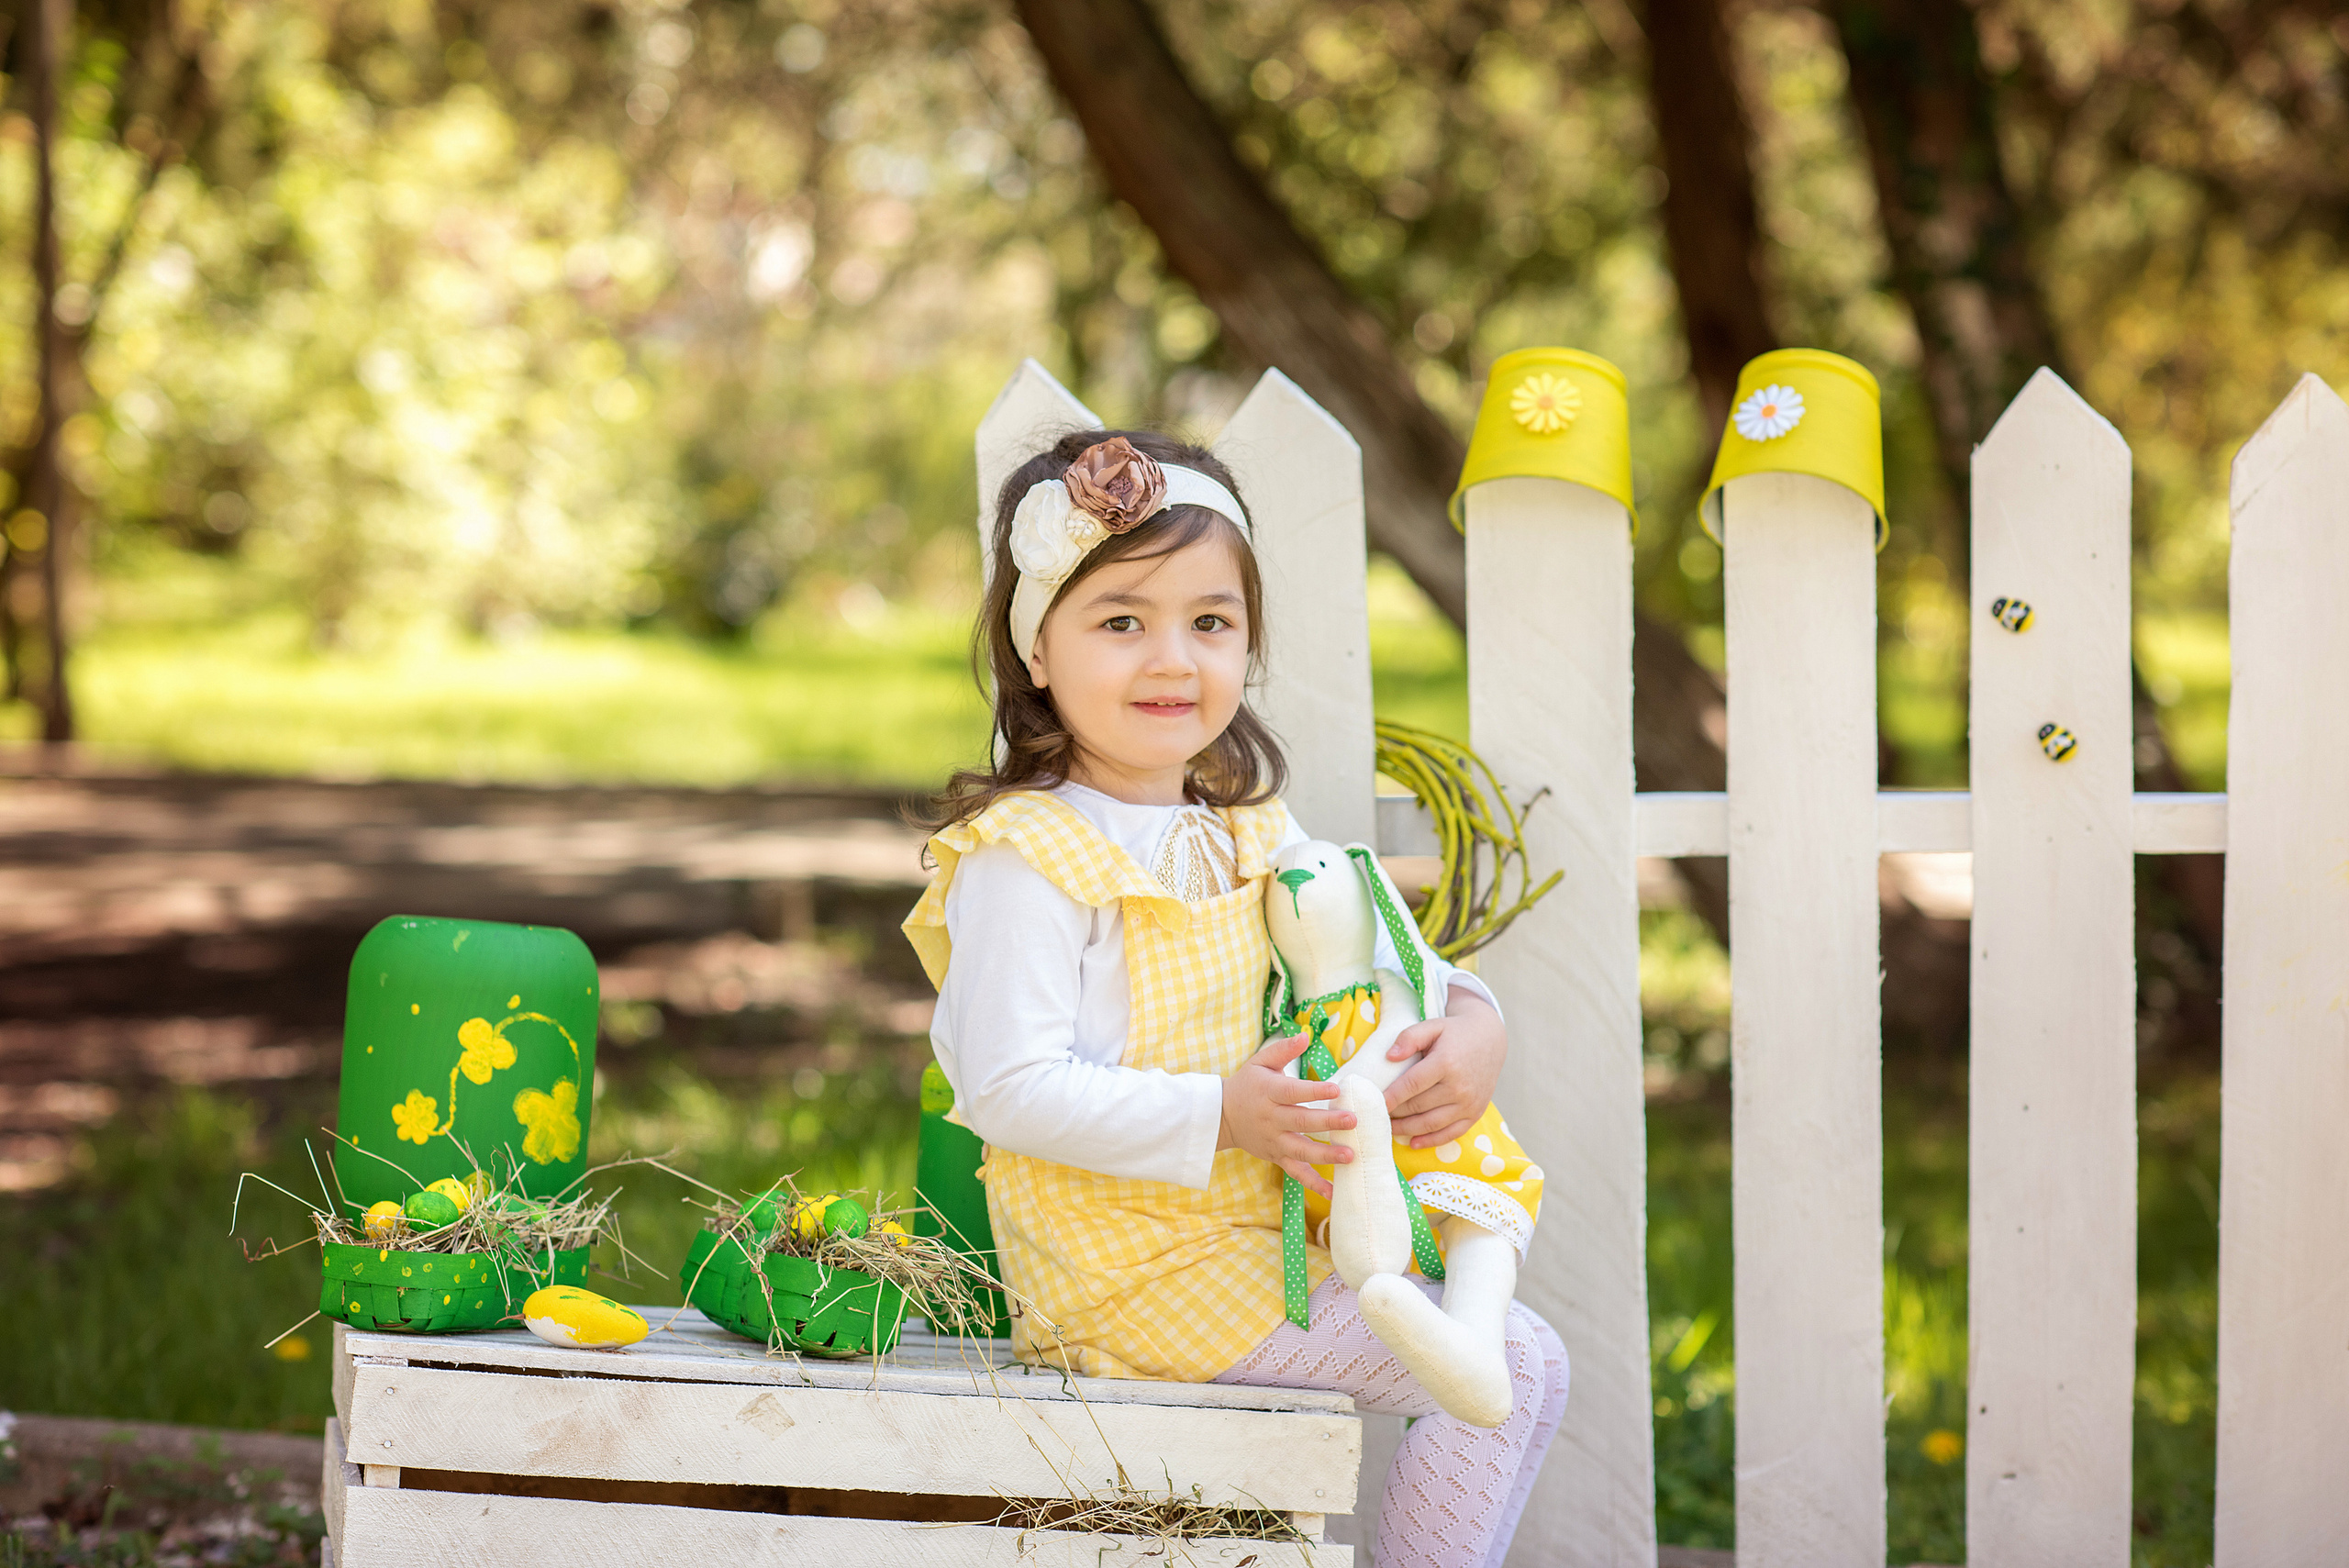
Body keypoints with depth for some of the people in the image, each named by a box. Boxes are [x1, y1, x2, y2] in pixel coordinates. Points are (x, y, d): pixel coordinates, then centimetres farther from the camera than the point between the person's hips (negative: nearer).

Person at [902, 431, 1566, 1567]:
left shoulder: (1247, 833, 10)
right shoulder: (1027, 857, -16)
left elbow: (1372, 953, 20)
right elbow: (1010, 1089, -21)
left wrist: (1471, 1024, -3)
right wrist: (1221, 1117, -27)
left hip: (1261, 1237, 9)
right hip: (1145, 1278, -9)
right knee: (1510, 1365, -11)